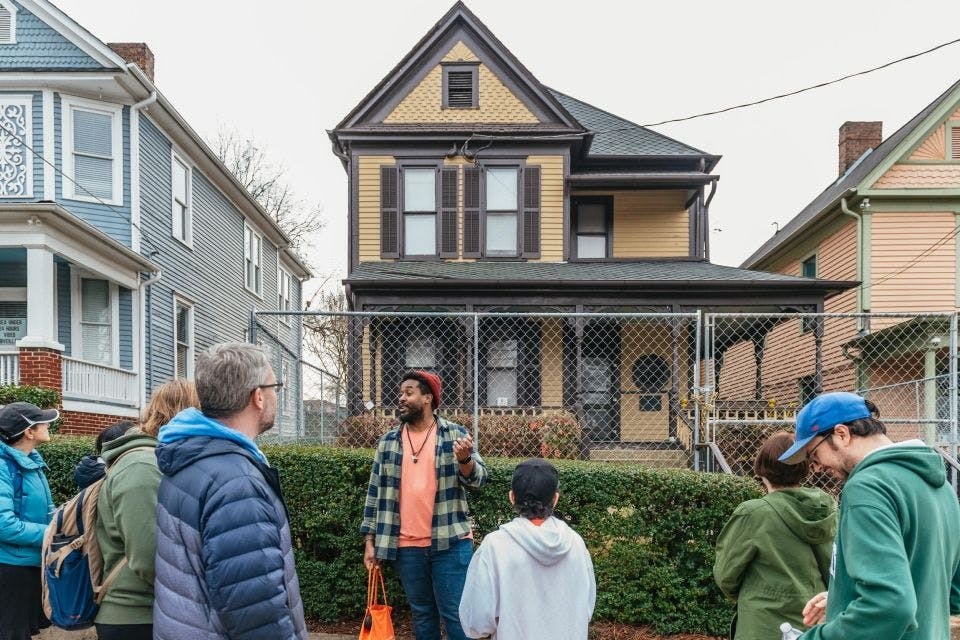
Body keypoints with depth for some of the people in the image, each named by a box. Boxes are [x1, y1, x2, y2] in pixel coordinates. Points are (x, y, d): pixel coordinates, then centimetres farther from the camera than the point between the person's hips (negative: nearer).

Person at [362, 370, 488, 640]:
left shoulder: (455, 434, -1)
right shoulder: (388, 442, 7)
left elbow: (478, 477, -7)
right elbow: (376, 492, 9)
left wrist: (464, 459, -29)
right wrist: (370, 540, 6)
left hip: (450, 542, -3)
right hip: (406, 546, 3)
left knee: (455, 614, 1)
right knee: (422, 613, 15)